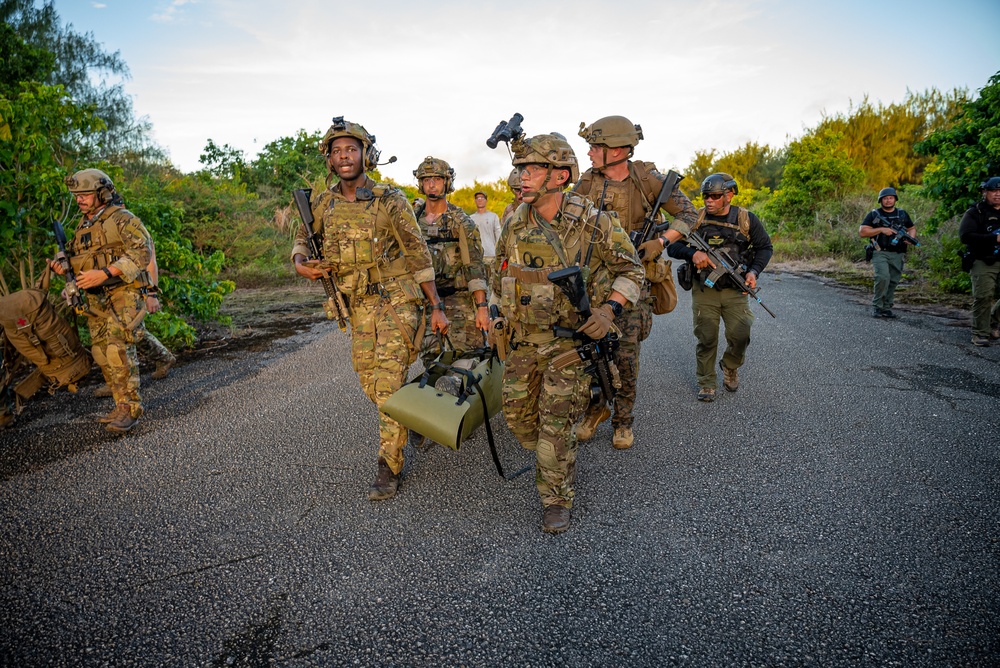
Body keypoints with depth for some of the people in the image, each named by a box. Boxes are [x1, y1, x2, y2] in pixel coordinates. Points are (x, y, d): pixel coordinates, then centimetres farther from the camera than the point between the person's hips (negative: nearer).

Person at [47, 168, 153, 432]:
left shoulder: (123, 219, -6)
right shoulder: (82, 227, 18)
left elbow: (142, 251, -19)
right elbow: (76, 258, 26)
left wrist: (104, 273, -25)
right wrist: (62, 267, 1)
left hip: (123, 294, -8)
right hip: (96, 299, 8)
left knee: (119, 349, -17)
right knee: (102, 353, 6)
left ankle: (130, 408, -11)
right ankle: (123, 406, 14)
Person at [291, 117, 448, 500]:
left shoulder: (390, 201, -12)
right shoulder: (323, 205, 2)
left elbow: (418, 256, -9)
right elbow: (302, 240, 18)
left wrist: (437, 307, -9)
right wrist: (300, 264, -6)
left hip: (396, 301, -5)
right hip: (359, 306, 6)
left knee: (389, 384, -9)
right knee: (369, 381, 12)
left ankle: (389, 469, 0)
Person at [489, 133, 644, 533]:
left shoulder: (592, 223, -14)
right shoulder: (515, 225, 0)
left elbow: (631, 270, -4)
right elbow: (500, 274, 16)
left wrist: (610, 309, -18)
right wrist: (495, 319, 13)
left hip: (572, 339, -5)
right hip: (524, 339, 5)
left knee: (556, 421, -6)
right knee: (517, 414, 10)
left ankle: (557, 499, 14)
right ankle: (559, 460, 39)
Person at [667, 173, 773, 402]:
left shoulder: (746, 220, 1)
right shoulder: (696, 219, 0)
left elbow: (765, 247, 10)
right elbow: (672, 247, -3)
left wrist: (754, 271, -6)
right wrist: (692, 253, -23)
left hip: (735, 290, 0)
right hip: (704, 291, 0)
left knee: (740, 335, -6)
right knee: (706, 339, 0)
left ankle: (731, 367, 25)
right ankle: (707, 383, 17)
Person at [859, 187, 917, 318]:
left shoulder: (902, 214, 15)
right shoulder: (874, 214, 3)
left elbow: (912, 228, 23)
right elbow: (862, 231, -5)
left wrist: (911, 237, 0)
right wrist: (881, 229, -15)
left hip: (897, 255, 4)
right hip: (880, 253, -4)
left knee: (893, 282, 4)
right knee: (883, 278, -20)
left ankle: (886, 308, 13)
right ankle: (876, 307, -9)